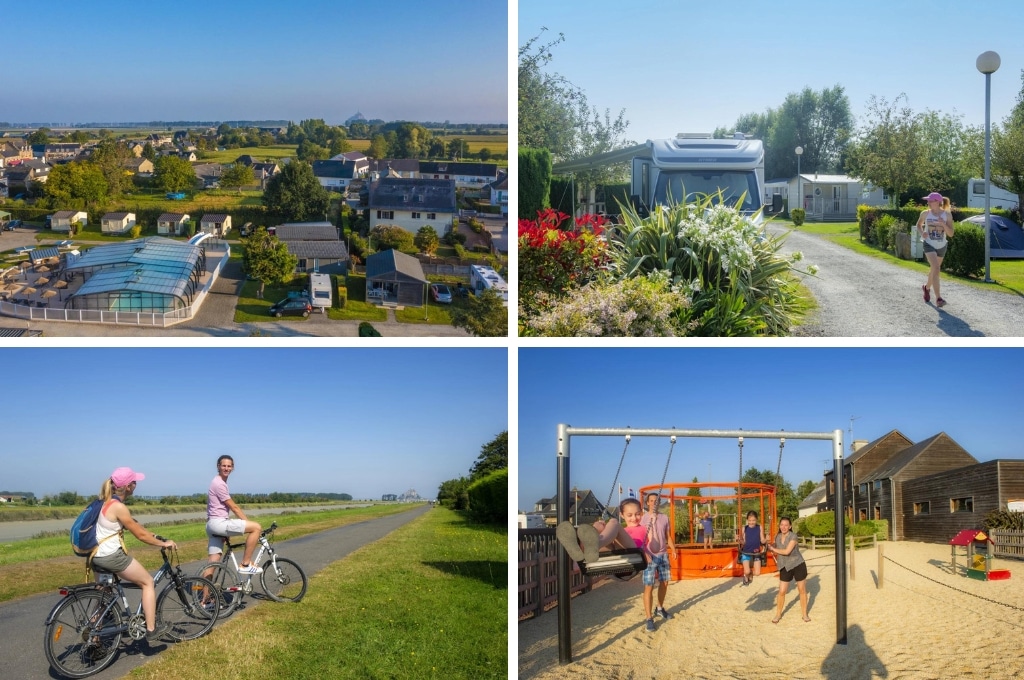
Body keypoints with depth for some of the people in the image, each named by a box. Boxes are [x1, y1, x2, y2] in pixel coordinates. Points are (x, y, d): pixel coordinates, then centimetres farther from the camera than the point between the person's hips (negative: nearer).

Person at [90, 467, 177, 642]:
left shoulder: (108, 501, 10)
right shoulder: (119, 507, -19)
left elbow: (135, 526, 17)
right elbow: (140, 534, -13)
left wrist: (155, 536, 15)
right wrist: (163, 543, -1)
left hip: (98, 555, 9)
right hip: (112, 556, -9)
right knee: (148, 582, 5)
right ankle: (151, 629, 7)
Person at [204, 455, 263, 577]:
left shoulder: (220, 483, 22)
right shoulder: (219, 484, -10)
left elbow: (231, 507, 23)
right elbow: (234, 507, -11)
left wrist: (248, 523, 19)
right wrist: (249, 522, -6)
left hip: (213, 525, 10)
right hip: (219, 523, -10)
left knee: (213, 564, 7)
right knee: (256, 527, -15)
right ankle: (245, 564, -11)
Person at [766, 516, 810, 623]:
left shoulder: (793, 536, -17)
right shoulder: (777, 537, 1)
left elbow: (787, 551, -25)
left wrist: (773, 549, -15)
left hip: (798, 565, -4)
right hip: (785, 567, 4)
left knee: (802, 590, 9)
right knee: (782, 591, 1)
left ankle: (805, 614, 24)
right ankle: (778, 614, 17)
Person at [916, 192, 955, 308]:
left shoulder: (947, 214, -8)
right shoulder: (925, 213, -7)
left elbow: (951, 233, -8)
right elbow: (919, 225, 12)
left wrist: (943, 224, -25)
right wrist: (921, 233, -8)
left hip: (942, 246, 2)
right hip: (929, 245, -2)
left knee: (934, 269, 20)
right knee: (936, 268, -21)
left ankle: (926, 287, 50)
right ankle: (938, 298, -25)